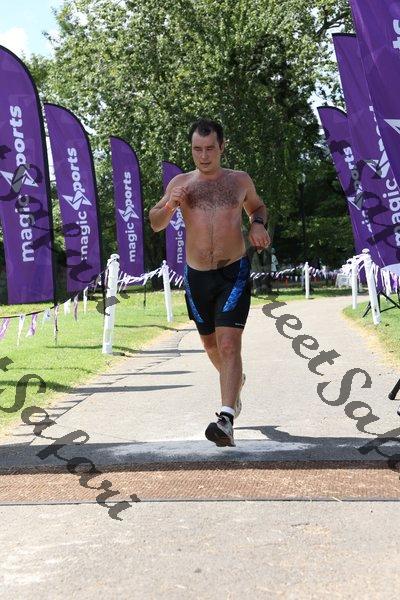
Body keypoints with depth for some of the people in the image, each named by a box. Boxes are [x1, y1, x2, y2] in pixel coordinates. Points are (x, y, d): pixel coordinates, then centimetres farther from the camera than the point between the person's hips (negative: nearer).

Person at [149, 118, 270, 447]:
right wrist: (170, 204, -22)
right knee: (211, 344, 19)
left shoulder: (240, 181, 6)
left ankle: (226, 420, -25)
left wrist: (258, 225, 1)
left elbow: (257, 206, 24)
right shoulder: (181, 182, 5)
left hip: (234, 273, -2)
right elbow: (155, 224, 0)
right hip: (197, 276, 3)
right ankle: (235, 381, 50)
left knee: (229, 344, -17)